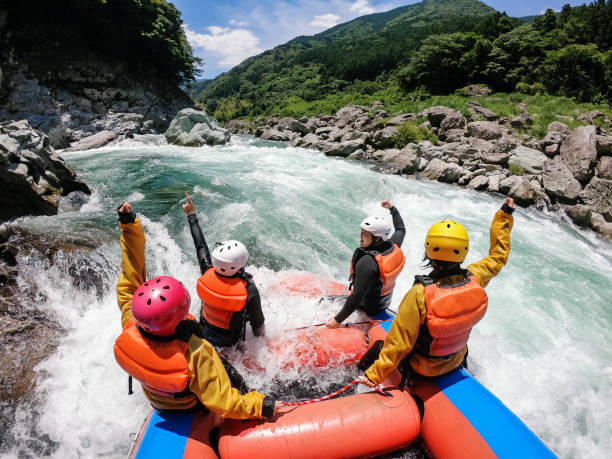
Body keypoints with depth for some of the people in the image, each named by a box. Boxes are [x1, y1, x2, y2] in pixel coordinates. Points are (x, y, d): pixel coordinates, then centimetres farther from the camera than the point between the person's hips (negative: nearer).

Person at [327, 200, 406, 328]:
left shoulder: (367, 262, -36)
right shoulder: (394, 246, -13)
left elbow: (357, 297, -34)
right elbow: (401, 229, 11)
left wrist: (337, 320, -27)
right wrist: (392, 208, 23)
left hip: (367, 309, -8)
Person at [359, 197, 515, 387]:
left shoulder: (420, 294, -36)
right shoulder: (473, 279, -23)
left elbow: (399, 343, -30)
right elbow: (498, 257, -1)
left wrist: (374, 375, -19)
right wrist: (505, 215, 9)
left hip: (422, 367, -4)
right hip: (456, 362, 5)